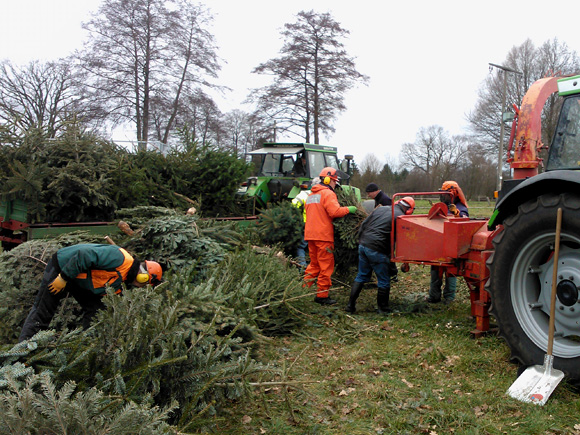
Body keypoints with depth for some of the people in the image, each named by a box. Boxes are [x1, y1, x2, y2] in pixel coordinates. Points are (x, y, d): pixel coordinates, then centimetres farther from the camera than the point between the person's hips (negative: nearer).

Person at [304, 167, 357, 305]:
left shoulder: (311, 195, 20)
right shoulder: (327, 193, -8)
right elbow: (335, 211, -21)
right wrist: (348, 209, -7)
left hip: (310, 235, 9)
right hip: (323, 235, -8)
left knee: (314, 264, 18)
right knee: (326, 265, -1)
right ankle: (322, 295, 2)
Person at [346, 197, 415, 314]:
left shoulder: (380, 209, 14)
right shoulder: (400, 217, -5)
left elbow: (363, 225, 14)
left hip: (363, 246, 7)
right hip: (377, 251, -7)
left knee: (361, 276, 18)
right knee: (384, 281, 9)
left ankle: (350, 305, 18)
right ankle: (383, 309, 20)